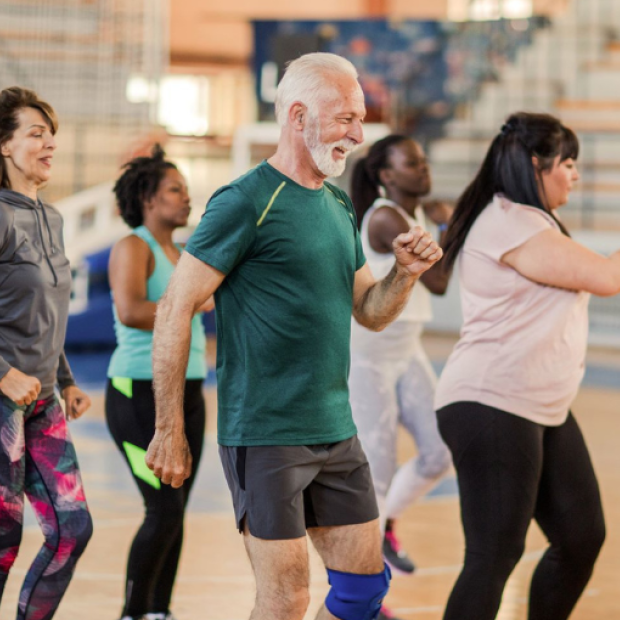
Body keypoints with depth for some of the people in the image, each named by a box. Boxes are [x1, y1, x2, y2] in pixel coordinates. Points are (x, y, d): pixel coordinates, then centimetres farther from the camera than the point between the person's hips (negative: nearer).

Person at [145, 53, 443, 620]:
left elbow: (370, 312, 20)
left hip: (336, 432, 8)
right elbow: (175, 309, -12)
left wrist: (406, 273, -2)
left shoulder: (339, 207, 14)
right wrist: (169, 433, -13)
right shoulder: (246, 203, -11)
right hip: (264, 435, -8)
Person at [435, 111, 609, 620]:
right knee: (495, 555, -9)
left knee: (582, 537, 9)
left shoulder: (533, 221, 19)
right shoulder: (508, 223, -16)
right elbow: (604, 278, -16)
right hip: (492, 406, -11)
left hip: (544, 411, 11)